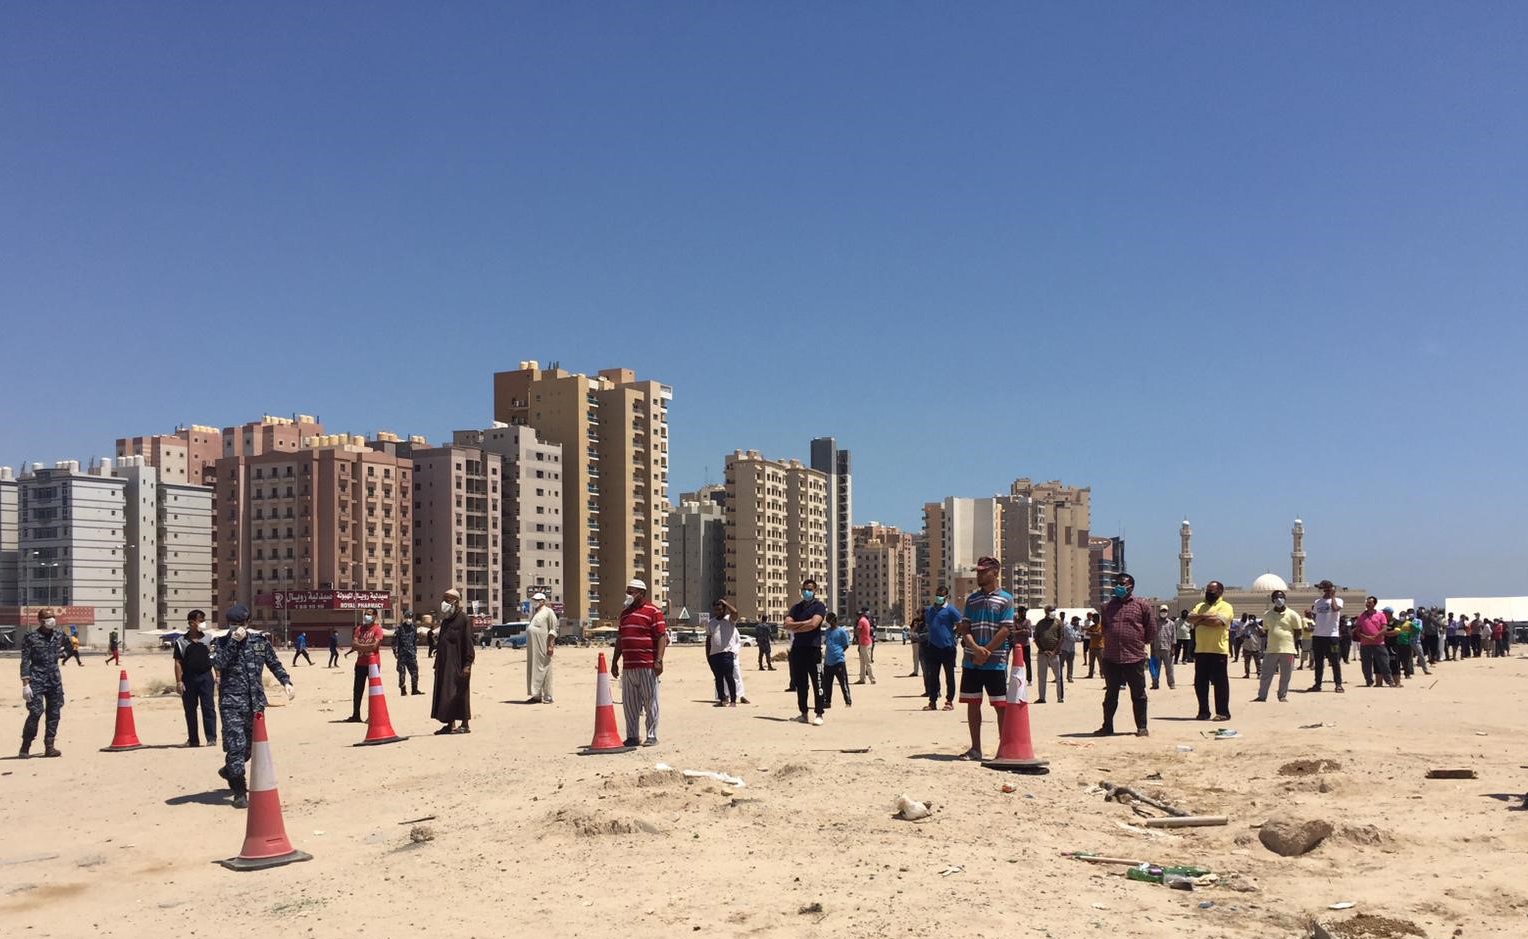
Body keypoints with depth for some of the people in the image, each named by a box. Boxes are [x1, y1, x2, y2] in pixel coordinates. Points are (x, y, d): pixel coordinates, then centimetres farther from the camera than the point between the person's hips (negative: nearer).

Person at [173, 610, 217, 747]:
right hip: (188, 678, 1)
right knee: (189, 709, 7)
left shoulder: (208, 639, 7)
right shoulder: (181, 641, 3)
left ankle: (211, 737, -3)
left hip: (205, 676, 0)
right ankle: (193, 739, 15)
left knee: (208, 707, -5)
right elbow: (178, 662, 1)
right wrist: (179, 681, -5)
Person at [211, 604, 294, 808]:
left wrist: (286, 682, 5)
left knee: (251, 745, 14)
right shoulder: (224, 642, 0)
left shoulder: (259, 640, 7)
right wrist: (233, 641, -20)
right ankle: (240, 793, -6)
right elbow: (218, 663, -18)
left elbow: (274, 664, 16)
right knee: (236, 745, -12)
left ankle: (229, 770, 43)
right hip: (231, 702, -4)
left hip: (255, 701, 4)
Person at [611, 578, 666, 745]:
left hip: (647, 667, -7)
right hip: (628, 667, 7)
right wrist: (614, 662, 20)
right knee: (629, 704, 8)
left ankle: (652, 736, 5)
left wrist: (658, 660, -17)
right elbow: (620, 639, 23)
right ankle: (632, 737, 15)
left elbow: (662, 637, -9)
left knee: (650, 702, -1)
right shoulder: (625, 613, 18)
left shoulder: (653, 612, -4)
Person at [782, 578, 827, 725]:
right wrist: (804, 623, -10)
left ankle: (819, 715, -4)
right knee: (800, 684, 9)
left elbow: (813, 624, -16)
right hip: (797, 648, 5)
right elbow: (787, 625, 2)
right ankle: (803, 714, 16)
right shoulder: (796, 607, 15)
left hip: (813, 648, -5)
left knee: (817, 683, -6)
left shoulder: (819, 606, 0)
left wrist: (794, 628, -3)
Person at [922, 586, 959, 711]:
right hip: (933, 647, 6)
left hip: (947, 647, -6)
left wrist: (951, 635, -5)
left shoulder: (950, 609, -6)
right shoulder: (929, 610, 13)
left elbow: (960, 625, -6)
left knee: (949, 676, 2)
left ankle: (949, 701, 8)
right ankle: (933, 702, 12)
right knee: (932, 676, 7)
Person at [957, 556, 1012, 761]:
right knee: (972, 704, 8)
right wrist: (975, 648, -12)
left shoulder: (1005, 599, -1)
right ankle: (975, 749, 16)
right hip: (971, 661, 5)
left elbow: (1005, 630, -9)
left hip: (995, 662, -5)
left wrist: (985, 652, -12)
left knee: (1000, 705, -2)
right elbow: (964, 627, 6)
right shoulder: (972, 598, 12)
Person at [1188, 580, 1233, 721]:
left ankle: (1223, 712, 3)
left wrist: (1200, 620, -6)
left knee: (1220, 682, -2)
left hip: (1218, 651, -6)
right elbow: (1190, 618, 1)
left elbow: (1217, 621, -19)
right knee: (1200, 682, 8)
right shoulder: (1200, 606, 18)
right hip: (1200, 650, 6)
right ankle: (1203, 712, 16)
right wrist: (1206, 616, -13)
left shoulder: (1225, 606, -2)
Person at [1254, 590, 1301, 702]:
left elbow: (1298, 632, 3)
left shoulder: (1292, 615, -2)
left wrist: (1289, 642, -1)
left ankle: (1282, 695, 17)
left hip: (1287, 650, -2)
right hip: (1271, 650, 3)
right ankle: (1262, 696, 9)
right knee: (1265, 674, 3)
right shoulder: (1267, 614, 8)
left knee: (1285, 676, 5)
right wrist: (1273, 640, 7)